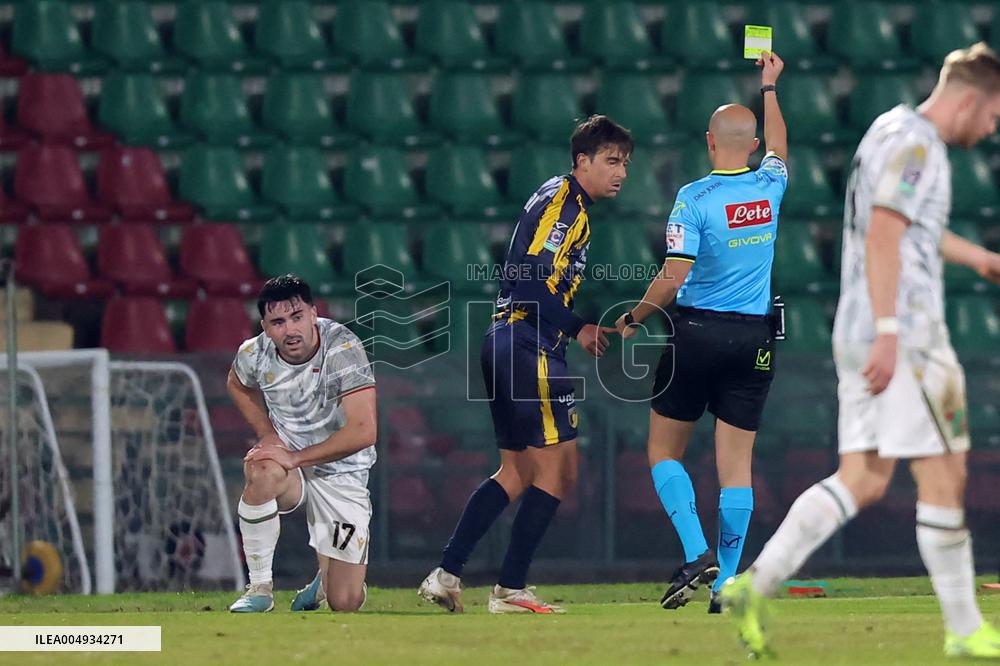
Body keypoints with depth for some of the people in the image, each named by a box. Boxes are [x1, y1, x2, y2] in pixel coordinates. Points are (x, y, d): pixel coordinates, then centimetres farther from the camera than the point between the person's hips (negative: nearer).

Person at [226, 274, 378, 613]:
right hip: (289, 463, 2)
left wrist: (295, 457, -28)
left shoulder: (343, 349, -24)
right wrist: (266, 432, 0)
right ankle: (259, 587, -20)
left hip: (341, 474, -2)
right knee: (263, 474, -38)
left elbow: (364, 432, -29)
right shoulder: (254, 354, -11)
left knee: (345, 604, -7)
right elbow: (237, 384, 17)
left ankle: (329, 575, 34)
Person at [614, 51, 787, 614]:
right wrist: (770, 88, 39)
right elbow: (779, 148, 27)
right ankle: (725, 585, -1)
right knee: (737, 464, 3)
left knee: (664, 450, 10)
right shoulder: (771, 187, 2)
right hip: (755, 337, 4)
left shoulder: (694, 199, -12)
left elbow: (673, 278, -17)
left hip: (697, 332, -4)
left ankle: (698, 553, -8)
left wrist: (632, 321, -3)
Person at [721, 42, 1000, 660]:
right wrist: (888, 332, -26)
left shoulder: (898, 133, 22)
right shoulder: (912, 141, -10)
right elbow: (884, 236, -21)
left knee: (863, 482, 4)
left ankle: (755, 585, -6)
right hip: (904, 333, -10)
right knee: (944, 474, -4)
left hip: (863, 335, 10)